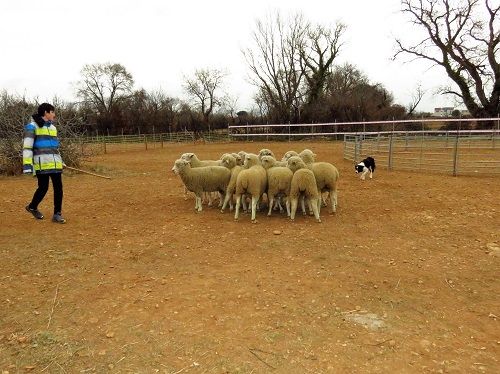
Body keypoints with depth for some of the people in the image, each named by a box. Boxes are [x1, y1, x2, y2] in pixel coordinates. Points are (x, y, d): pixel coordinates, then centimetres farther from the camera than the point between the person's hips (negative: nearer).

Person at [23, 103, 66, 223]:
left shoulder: (52, 127, 18)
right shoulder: (32, 126, -3)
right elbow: (27, 147, -9)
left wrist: (60, 161, 25)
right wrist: (27, 165, -17)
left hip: (55, 163, 6)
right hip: (42, 164, -6)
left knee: (58, 187, 0)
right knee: (43, 188, 0)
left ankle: (57, 214, 8)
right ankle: (32, 207, 28)